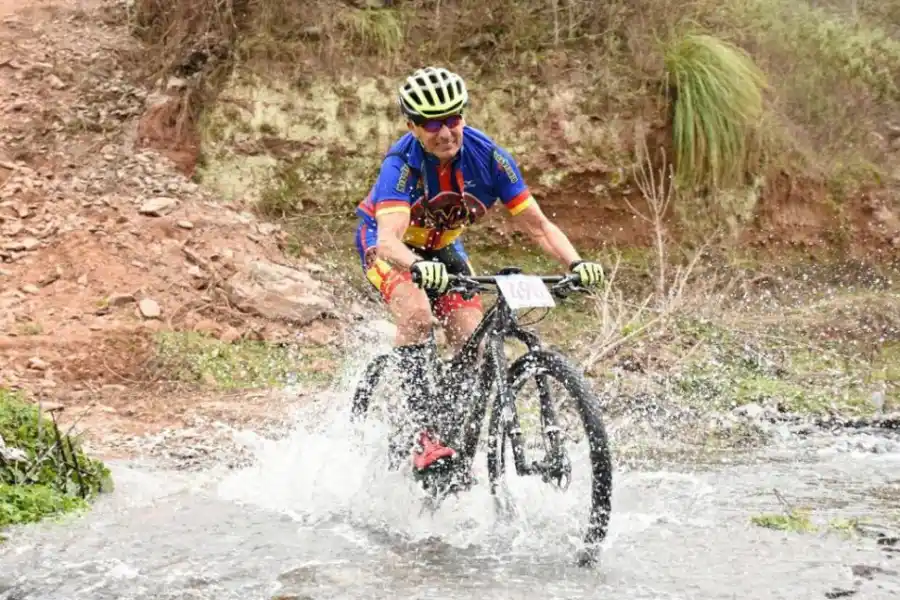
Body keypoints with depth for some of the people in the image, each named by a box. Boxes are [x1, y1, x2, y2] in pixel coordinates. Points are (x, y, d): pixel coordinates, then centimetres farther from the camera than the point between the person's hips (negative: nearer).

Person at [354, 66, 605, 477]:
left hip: (443, 247, 4)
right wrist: (419, 267, -68)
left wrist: (575, 263, -39)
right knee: (418, 314, -32)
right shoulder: (402, 164, -33)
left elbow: (537, 224, -22)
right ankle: (422, 435, -29)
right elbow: (389, 239, -46)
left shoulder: (488, 157, -23)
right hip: (383, 243, -4)